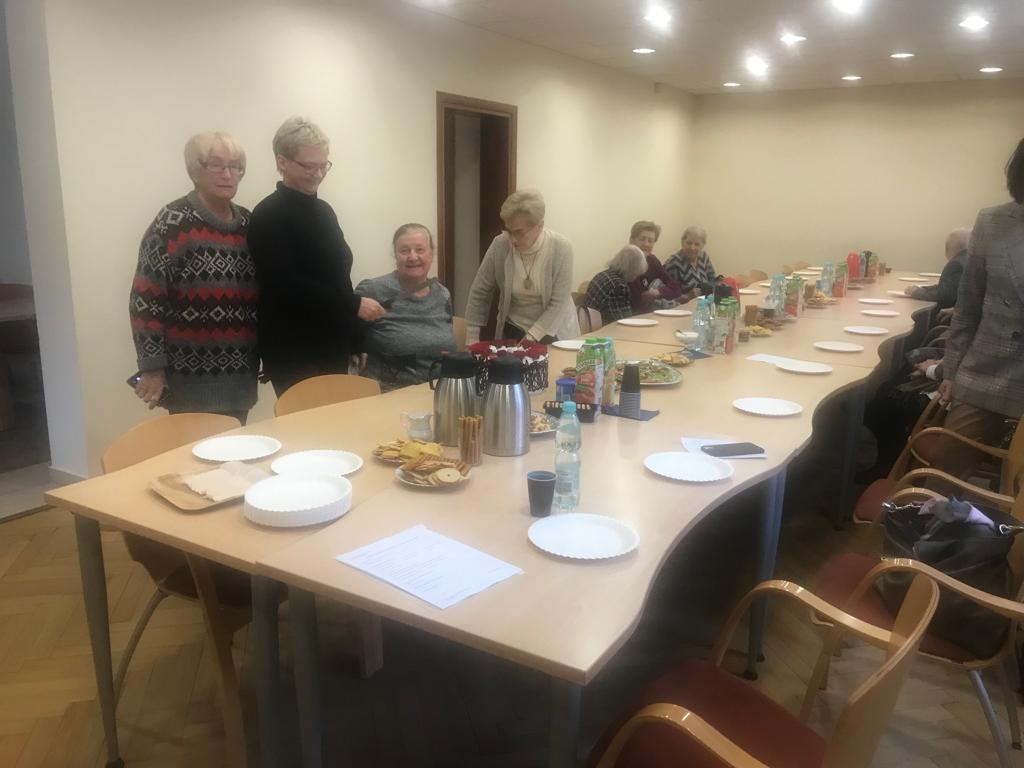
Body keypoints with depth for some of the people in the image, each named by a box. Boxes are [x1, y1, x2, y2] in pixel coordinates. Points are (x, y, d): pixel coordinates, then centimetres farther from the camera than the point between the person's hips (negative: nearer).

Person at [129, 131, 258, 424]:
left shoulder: (247, 223, 10)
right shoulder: (174, 223, -9)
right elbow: (145, 300, -12)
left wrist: (262, 354, 14)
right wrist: (152, 367, -14)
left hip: (239, 374, 6)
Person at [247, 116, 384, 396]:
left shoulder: (324, 210, 14)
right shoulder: (269, 215, -11)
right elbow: (287, 286, -21)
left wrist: (354, 341, 15)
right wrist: (354, 304, -19)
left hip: (333, 351, 8)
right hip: (294, 357, -7)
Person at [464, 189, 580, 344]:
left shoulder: (561, 249, -18)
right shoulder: (500, 245, -13)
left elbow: (559, 303, -17)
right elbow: (480, 293, -4)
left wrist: (530, 338, -24)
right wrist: (472, 339, -6)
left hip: (555, 333, -1)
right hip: (513, 331, 1)